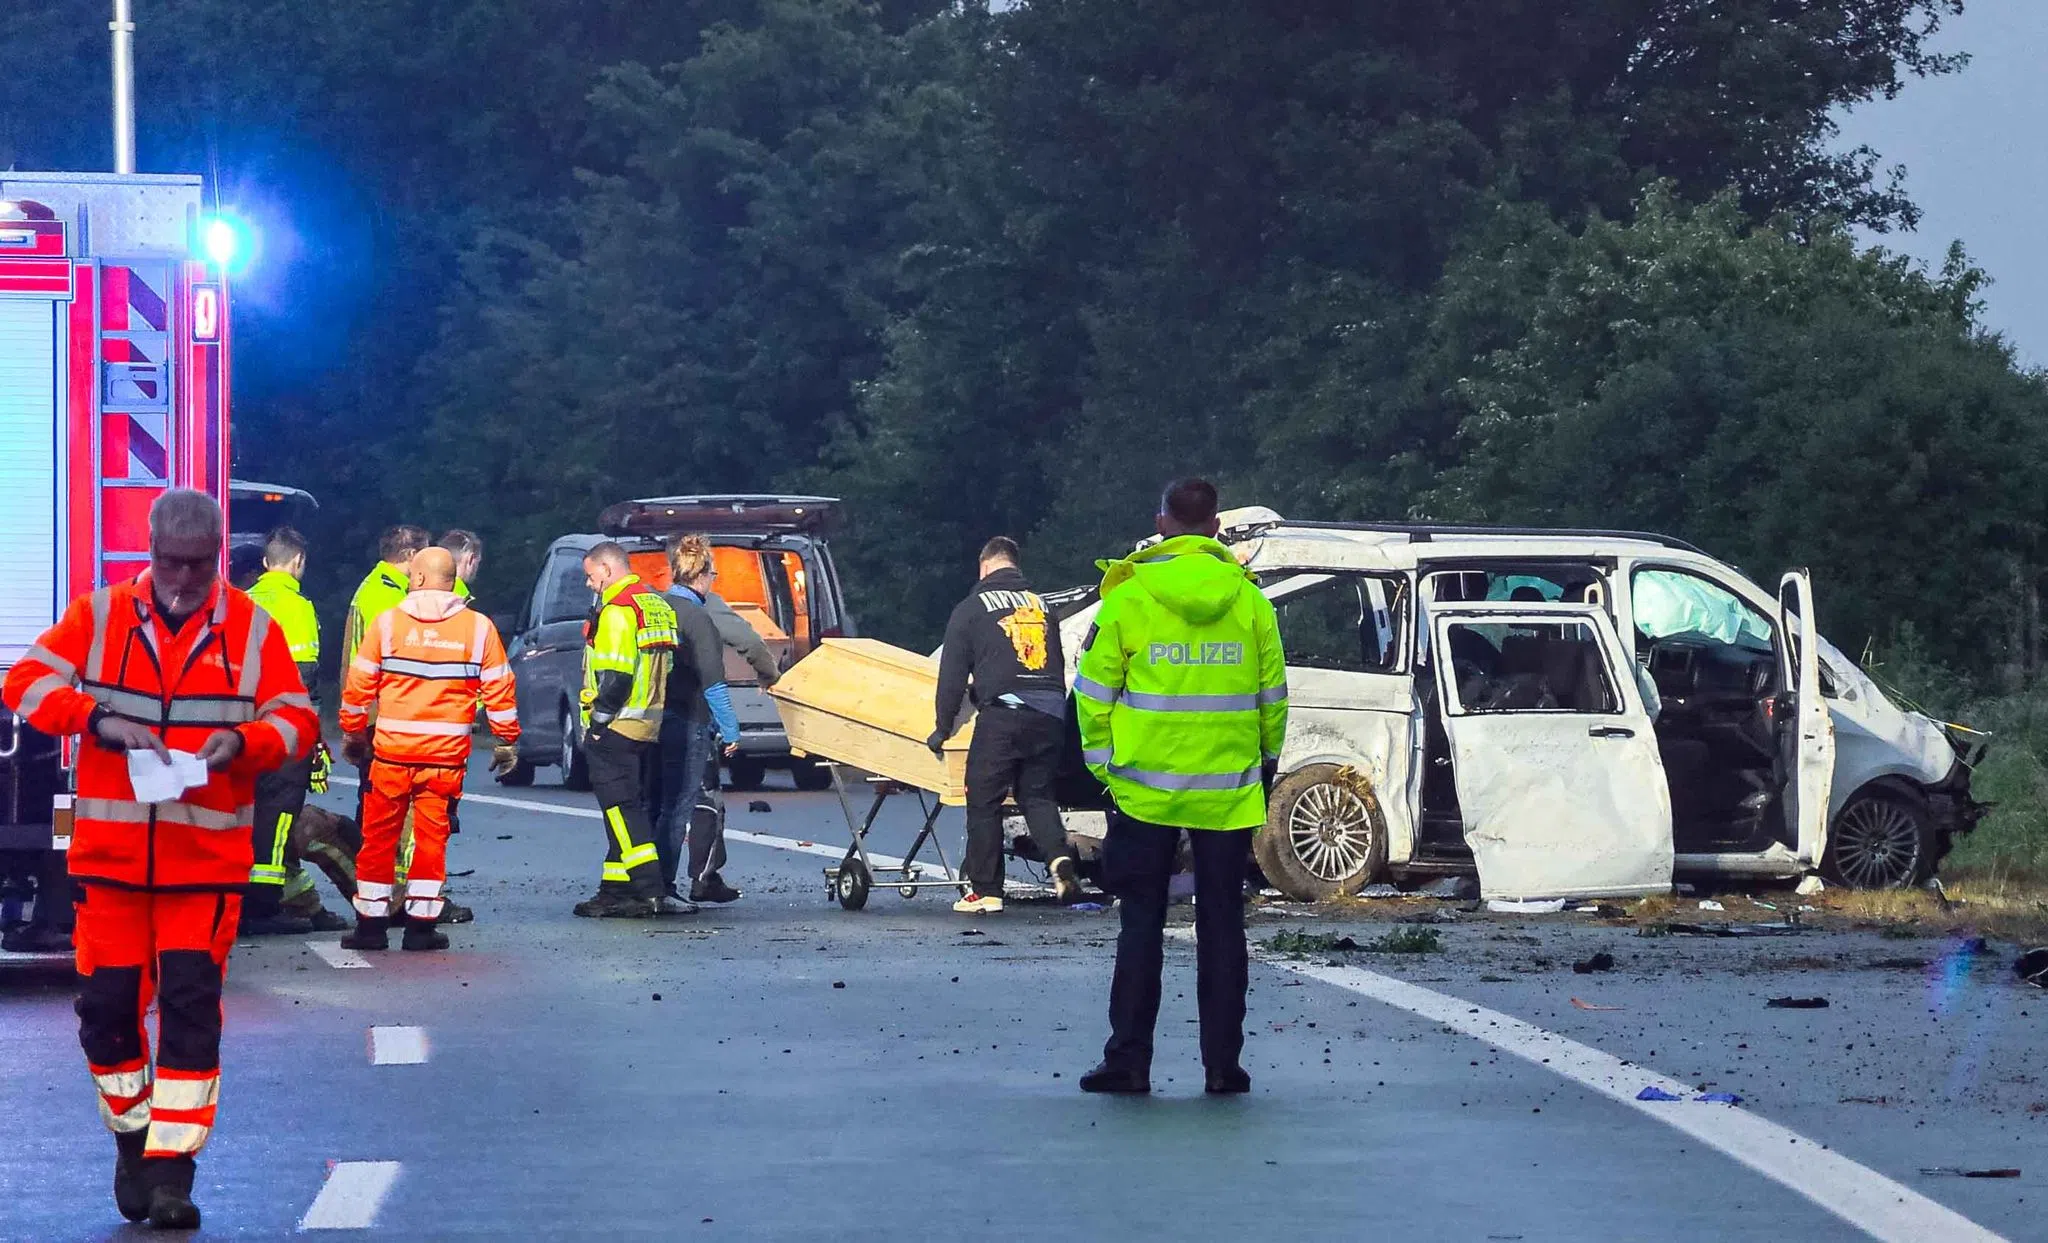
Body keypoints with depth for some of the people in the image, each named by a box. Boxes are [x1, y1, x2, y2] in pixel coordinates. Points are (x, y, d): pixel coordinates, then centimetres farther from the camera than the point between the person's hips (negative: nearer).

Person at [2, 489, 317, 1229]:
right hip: (109, 855, 1)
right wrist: (98, 719, -19)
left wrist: (244, 741, -19)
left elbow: (297, 720, 3)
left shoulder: (251, 631, 2)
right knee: (108, 1004, 4)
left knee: (191, 1010, -6)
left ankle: (173, 1167, -3)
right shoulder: (100, 617, 2)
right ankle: (131, 1139, 24)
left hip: (207, 858, -1)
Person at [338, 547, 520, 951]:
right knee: (431, 837, 6)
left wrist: (352, 731, 14)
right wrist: (506, 740, 12)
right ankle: (421, 924, 5)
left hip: (391, 751, 0)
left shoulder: (387, 622, -2)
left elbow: (359, 684, 2)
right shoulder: (479, 627, -1)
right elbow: (498, 689, 1)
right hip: (446, 754, 0)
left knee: (379, 836, 9)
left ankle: (371, 923, 12)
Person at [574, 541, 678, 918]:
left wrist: (598, 721, -15)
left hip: (616, 729, -10)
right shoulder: (655, 603, 16)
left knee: (621, 807, -8)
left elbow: (615, 675, -22)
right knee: (625, 806, 14)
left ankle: (648, 890, -14)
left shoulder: (618, 608, -15)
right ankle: (615, 888, 20)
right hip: (648, 726, 10)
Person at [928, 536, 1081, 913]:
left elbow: (952, 674, 6)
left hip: (1003, 714, -5)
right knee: (1038, 795, 13)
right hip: (1051, 715, 5)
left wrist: (943, 729, 12)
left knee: (984, 801, 4)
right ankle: (1060, 858, -13)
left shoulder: (971, 609, 7)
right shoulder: (1041, 604, 21)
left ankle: (985, 890, 5)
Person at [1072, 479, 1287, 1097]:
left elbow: (1095, 692, -4)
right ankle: (1222, 1063, 6)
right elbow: (1272, 694, 6)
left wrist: (1103, 763, 8)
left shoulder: (1127, 597, -6)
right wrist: (1266, 762, 19)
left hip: (1146, 786, -1)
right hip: (1229, 791, 1)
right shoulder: (1249, 600, 0)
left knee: (1142, 926, 6)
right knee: (1222, 926, 7)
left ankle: (1129, 1059, 4)